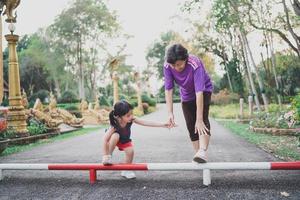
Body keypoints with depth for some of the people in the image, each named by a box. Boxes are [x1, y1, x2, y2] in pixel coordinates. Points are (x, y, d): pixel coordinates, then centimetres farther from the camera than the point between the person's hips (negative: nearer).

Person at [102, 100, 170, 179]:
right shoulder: (114, 125, -40)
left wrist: (163, 125, -35)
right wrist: (105, 155, -34)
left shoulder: (132, 120, -31)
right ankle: (108, 156, -13)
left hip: (125, 140, 4)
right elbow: (105, 139, -36)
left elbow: (146, 123, -31)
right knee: (115, 136, -37)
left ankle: (126, 170, 5)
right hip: (114, 139, -4)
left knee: (130, 151, -20)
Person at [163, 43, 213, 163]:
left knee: (203, 120, -27)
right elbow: (168, 90, -22)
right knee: (191, 126, 3)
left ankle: (203, 151, -37)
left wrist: (199, 120, -44)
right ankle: (198, 154, 12)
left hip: (204, 91, -4)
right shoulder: (167, 66, -27)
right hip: (186, 95, 4)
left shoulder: (195, 64, -38)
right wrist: (170, 113, -28)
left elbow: (199, 92, -42)